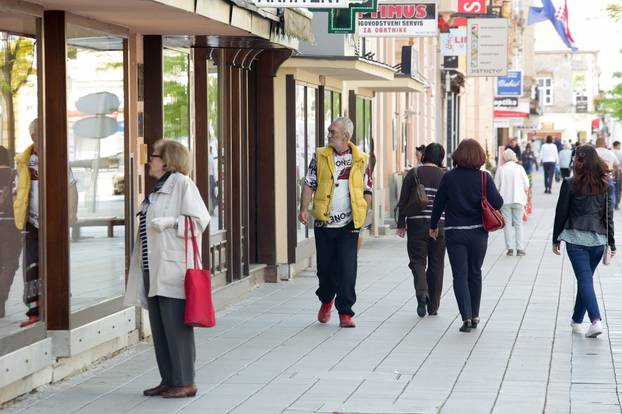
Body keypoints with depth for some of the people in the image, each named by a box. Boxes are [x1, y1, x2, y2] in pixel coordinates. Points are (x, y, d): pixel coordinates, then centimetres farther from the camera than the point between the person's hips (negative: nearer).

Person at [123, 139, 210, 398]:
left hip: (173, 267, -9)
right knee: (159, 328, 11)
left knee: (176, 326, -6)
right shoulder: (157, 188, 19)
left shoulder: (181, 183, -7)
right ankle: (168, 380, 18)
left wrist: (169, 222, -21)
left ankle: (185, 383, 0)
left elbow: (200, 218, -15)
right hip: (153, 268, 9)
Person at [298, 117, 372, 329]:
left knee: (347, 270, -7)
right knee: (325, 267, 10)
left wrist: (362, 214, -3)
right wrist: (304, 209, -8)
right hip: (324, 223, 1)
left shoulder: (361, 160, 2)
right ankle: (326, 300, 37)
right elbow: (309, 184, 4)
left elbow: (367, 191, 8)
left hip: (349, 224, -1)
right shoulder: (320, 156, 4)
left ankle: (345, 313, -1)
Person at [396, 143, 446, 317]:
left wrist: (401, 224, 5)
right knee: (436, 264, 10)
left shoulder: (413, 174, 0)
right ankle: (433, 305, 15)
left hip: (416, 224, -1)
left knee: (418, 260, 3)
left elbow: (403, 201, -2)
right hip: (439, 225, 1)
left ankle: (421, 292, -24)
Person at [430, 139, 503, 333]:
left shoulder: (449, 177, -6)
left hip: (454, 233, -1)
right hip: (478, 232, 1)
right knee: (475, 273, 17)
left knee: (460, 275, 1)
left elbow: (438, 203, 0)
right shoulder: (484, 177, -7)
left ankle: (466, 316, -12)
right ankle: (474, 316, 24)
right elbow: (497, 203, -11)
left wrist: (433, 226, 14)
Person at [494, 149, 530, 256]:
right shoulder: (519, 168, -1)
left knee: (507, 224, 5)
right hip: (518, 199, 0)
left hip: (505, 200, 0)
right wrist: (525, 196, 12)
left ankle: (510, 248, 1)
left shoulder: (500, 169, -1)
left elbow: (496, 186, -1)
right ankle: (520, 248, 3)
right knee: (518, 224, 7)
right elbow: (526, 186, -2)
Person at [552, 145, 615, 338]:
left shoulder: (570, 185, -7)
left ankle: (596, 320, -21)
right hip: (598, 239, 4)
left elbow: (561, 213, -3)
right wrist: (611, 241, 9)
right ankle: (577, 320, 30)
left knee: (585, 279, -5)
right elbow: (608, 215, 4)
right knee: (586, 278, 18)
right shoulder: (604, 186, 2)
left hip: (576, 238, -4)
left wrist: (556, 239, 7)